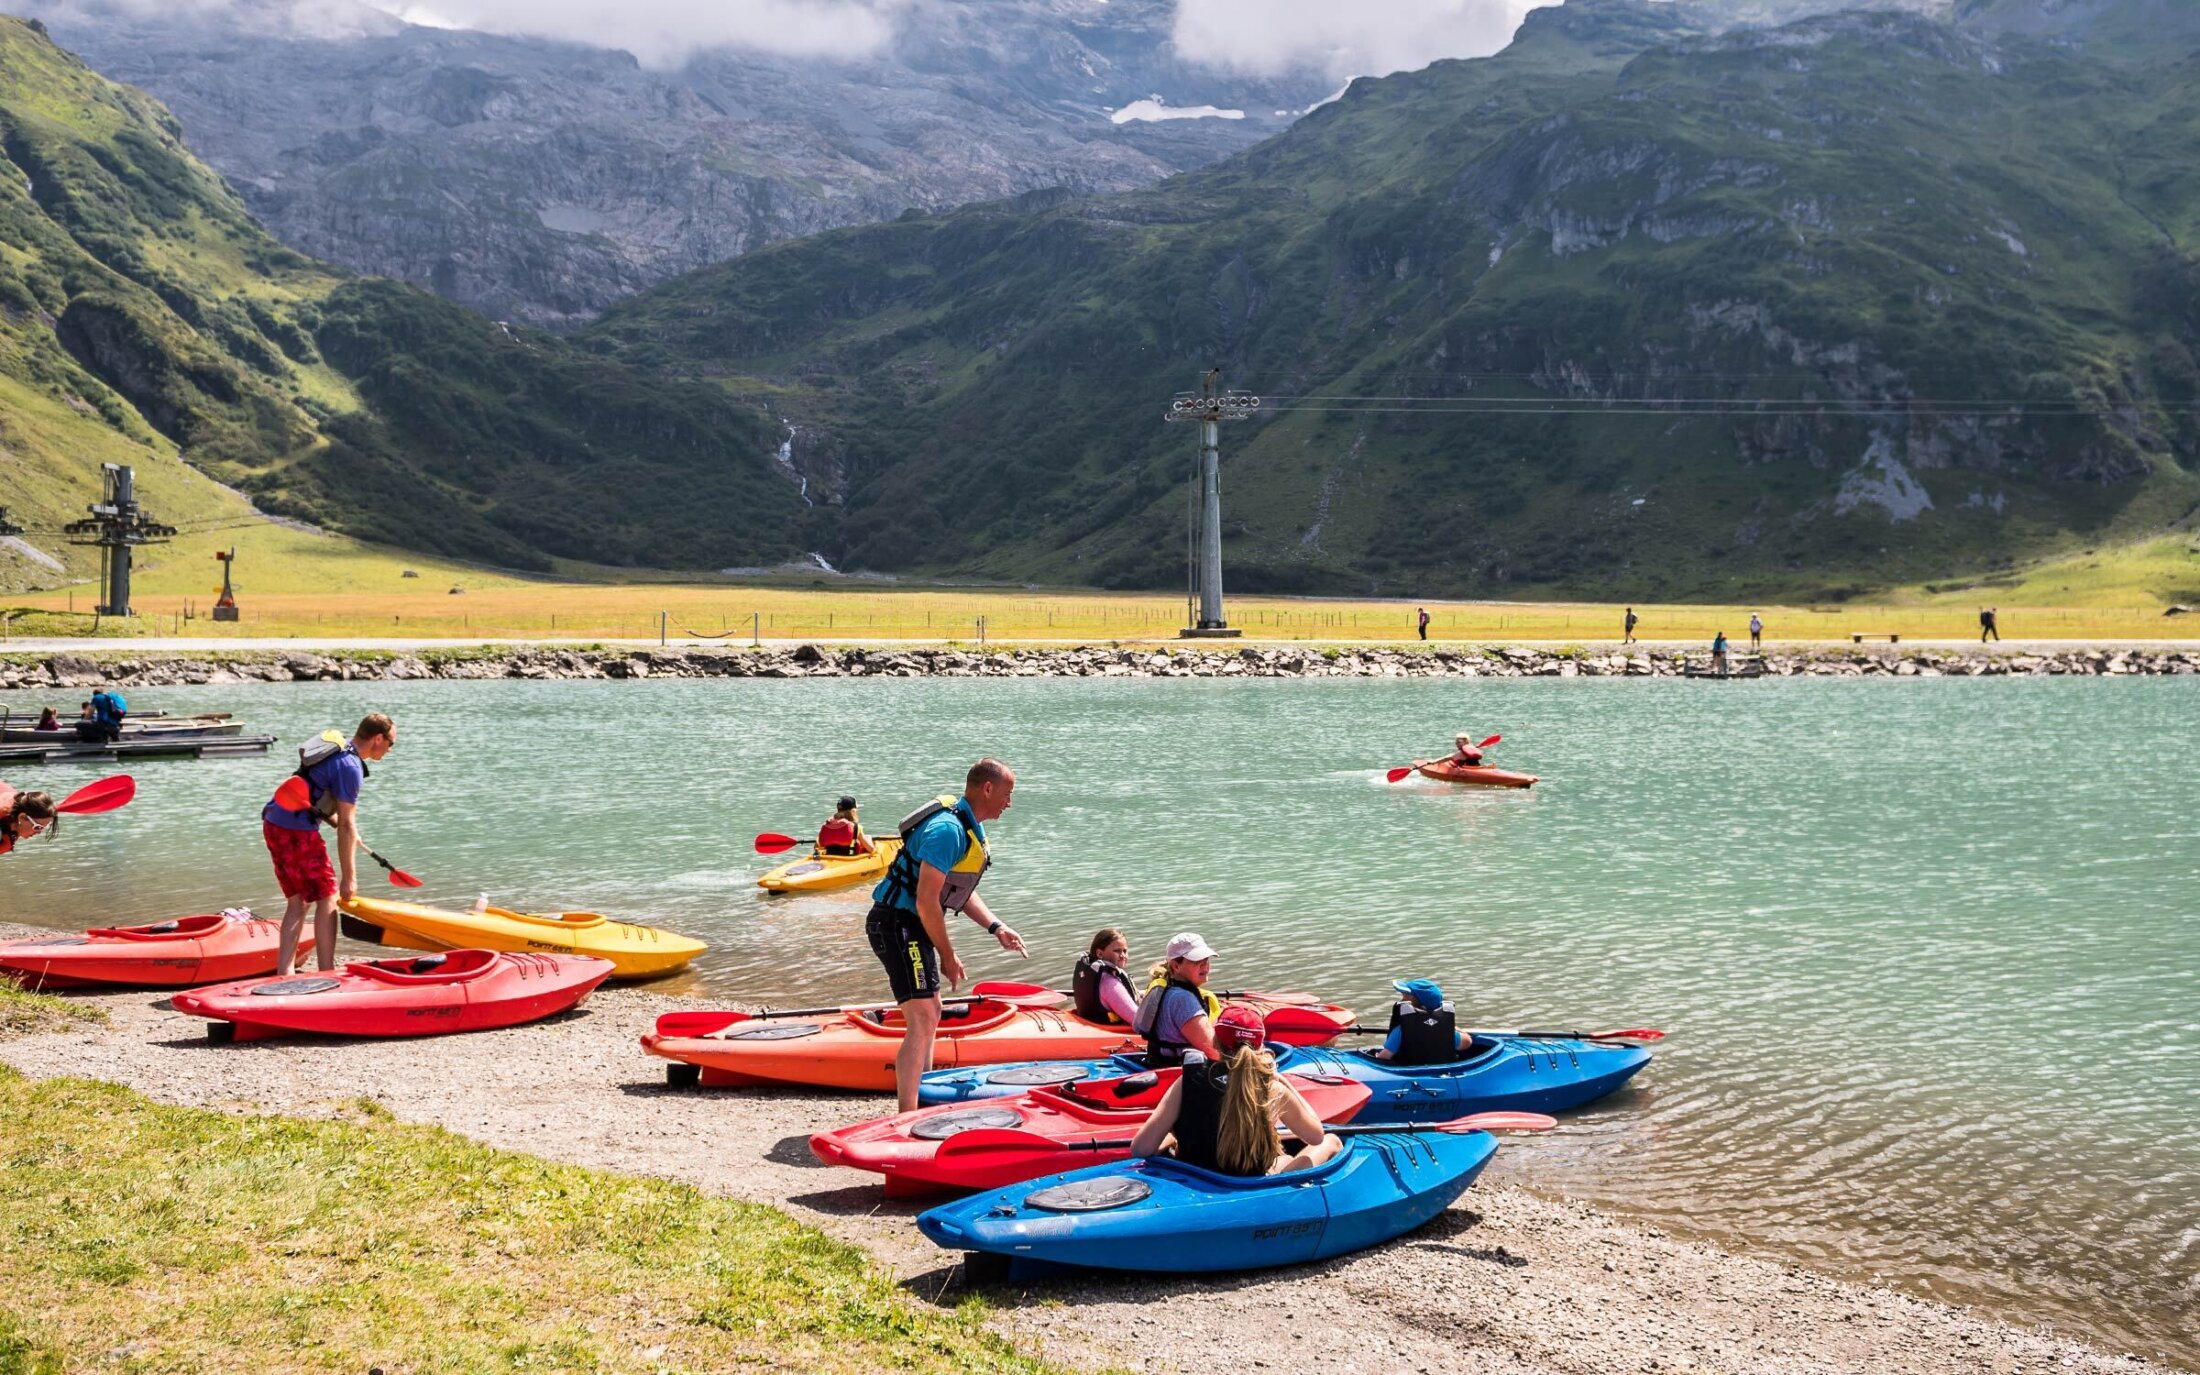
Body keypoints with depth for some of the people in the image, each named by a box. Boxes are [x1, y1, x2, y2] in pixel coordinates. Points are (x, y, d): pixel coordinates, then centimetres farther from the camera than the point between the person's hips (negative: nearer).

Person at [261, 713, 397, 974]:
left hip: (274, 823, 9)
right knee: (328, 899, -2)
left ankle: (284, 973, 10)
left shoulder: (334, 747, 15)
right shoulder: (350, 766, -14)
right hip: (296, 832, -9)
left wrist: (340, 823, 17)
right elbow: (346, 826, -16)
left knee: (297, 902, 13)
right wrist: (349, 878, -15)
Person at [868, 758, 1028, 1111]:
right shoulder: (948, 830, -22)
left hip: (912, 926, 11)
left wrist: (996, 928, 7)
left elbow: (959, 890, 19)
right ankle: (906, 1120, -19)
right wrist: (948, 957, -18)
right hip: (898, 924, -11)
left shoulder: (971, 827, 12)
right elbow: (926, 900, -25)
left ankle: (922, 1101, 34)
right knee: (922, 1022, -16)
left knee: (930, 1013, 22)